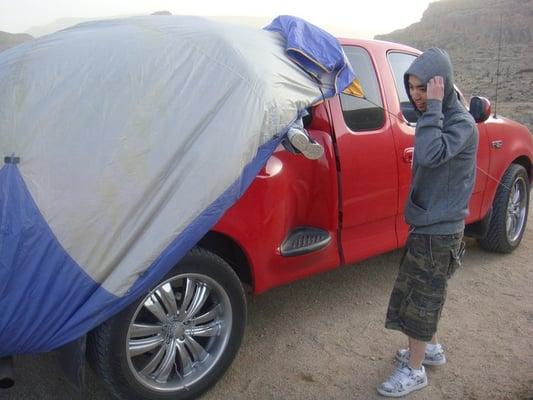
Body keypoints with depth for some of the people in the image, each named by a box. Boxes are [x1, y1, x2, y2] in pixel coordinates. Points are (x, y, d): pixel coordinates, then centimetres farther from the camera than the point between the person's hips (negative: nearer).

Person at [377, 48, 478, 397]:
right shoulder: (436, 118, 8)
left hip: (439, 231, -9)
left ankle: (414, 371, 17)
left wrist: (433, 106, -32)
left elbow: (430, 155, -38)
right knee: (424, 296, 21)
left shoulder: (461, 123, -18)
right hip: (426, 224, 9)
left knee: (419, 300, 2)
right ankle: (431, 348, 40)